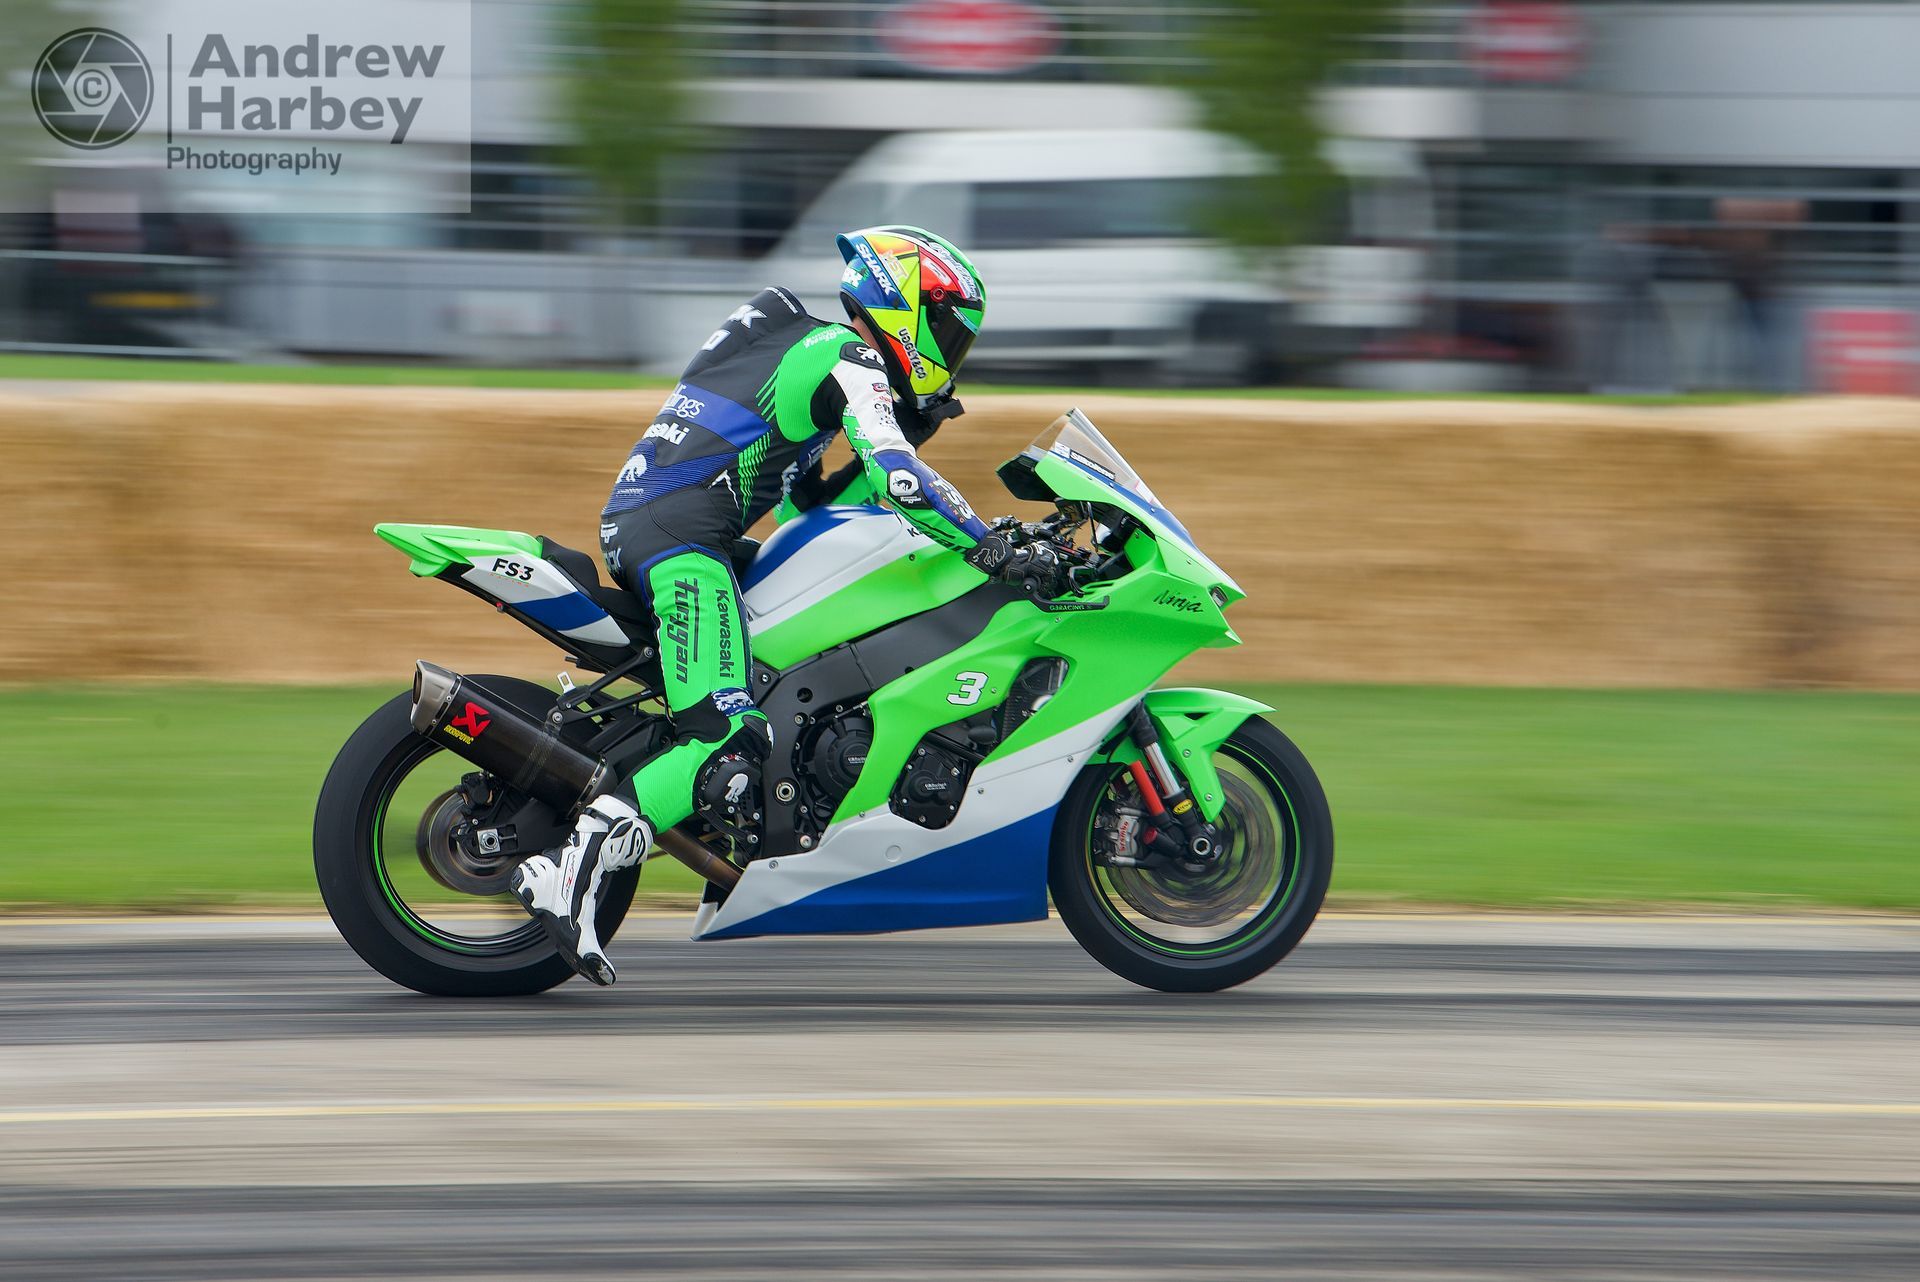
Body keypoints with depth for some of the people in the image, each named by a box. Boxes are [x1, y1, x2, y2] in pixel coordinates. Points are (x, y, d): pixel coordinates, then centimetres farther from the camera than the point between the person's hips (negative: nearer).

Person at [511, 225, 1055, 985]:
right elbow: (897, 477, -17)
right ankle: (573, 867, -31)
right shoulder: (848, 359, -2)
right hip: (680, 543, -11)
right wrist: (990, 550, -13)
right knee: (730, 744, -22)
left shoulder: (808, 350, 28)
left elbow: (808, 501, 32)